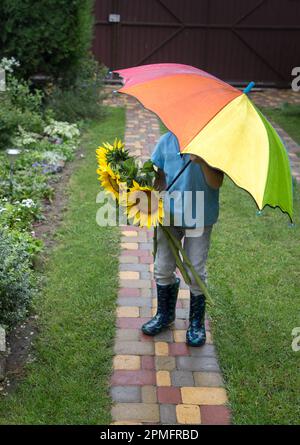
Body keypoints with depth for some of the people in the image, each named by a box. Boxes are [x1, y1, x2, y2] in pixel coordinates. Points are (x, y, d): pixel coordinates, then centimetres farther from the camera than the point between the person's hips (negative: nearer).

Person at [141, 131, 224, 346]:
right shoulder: (167, 141, -2)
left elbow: (216, 183, -17)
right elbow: (159, 175, 6)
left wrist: (202, 162, -32)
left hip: (200, 218, -3)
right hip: (169, 214, 3)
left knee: (196, 273, 7)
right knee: (163, 269, 13)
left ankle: (197, 323, 29)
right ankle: (165, 314, 38)